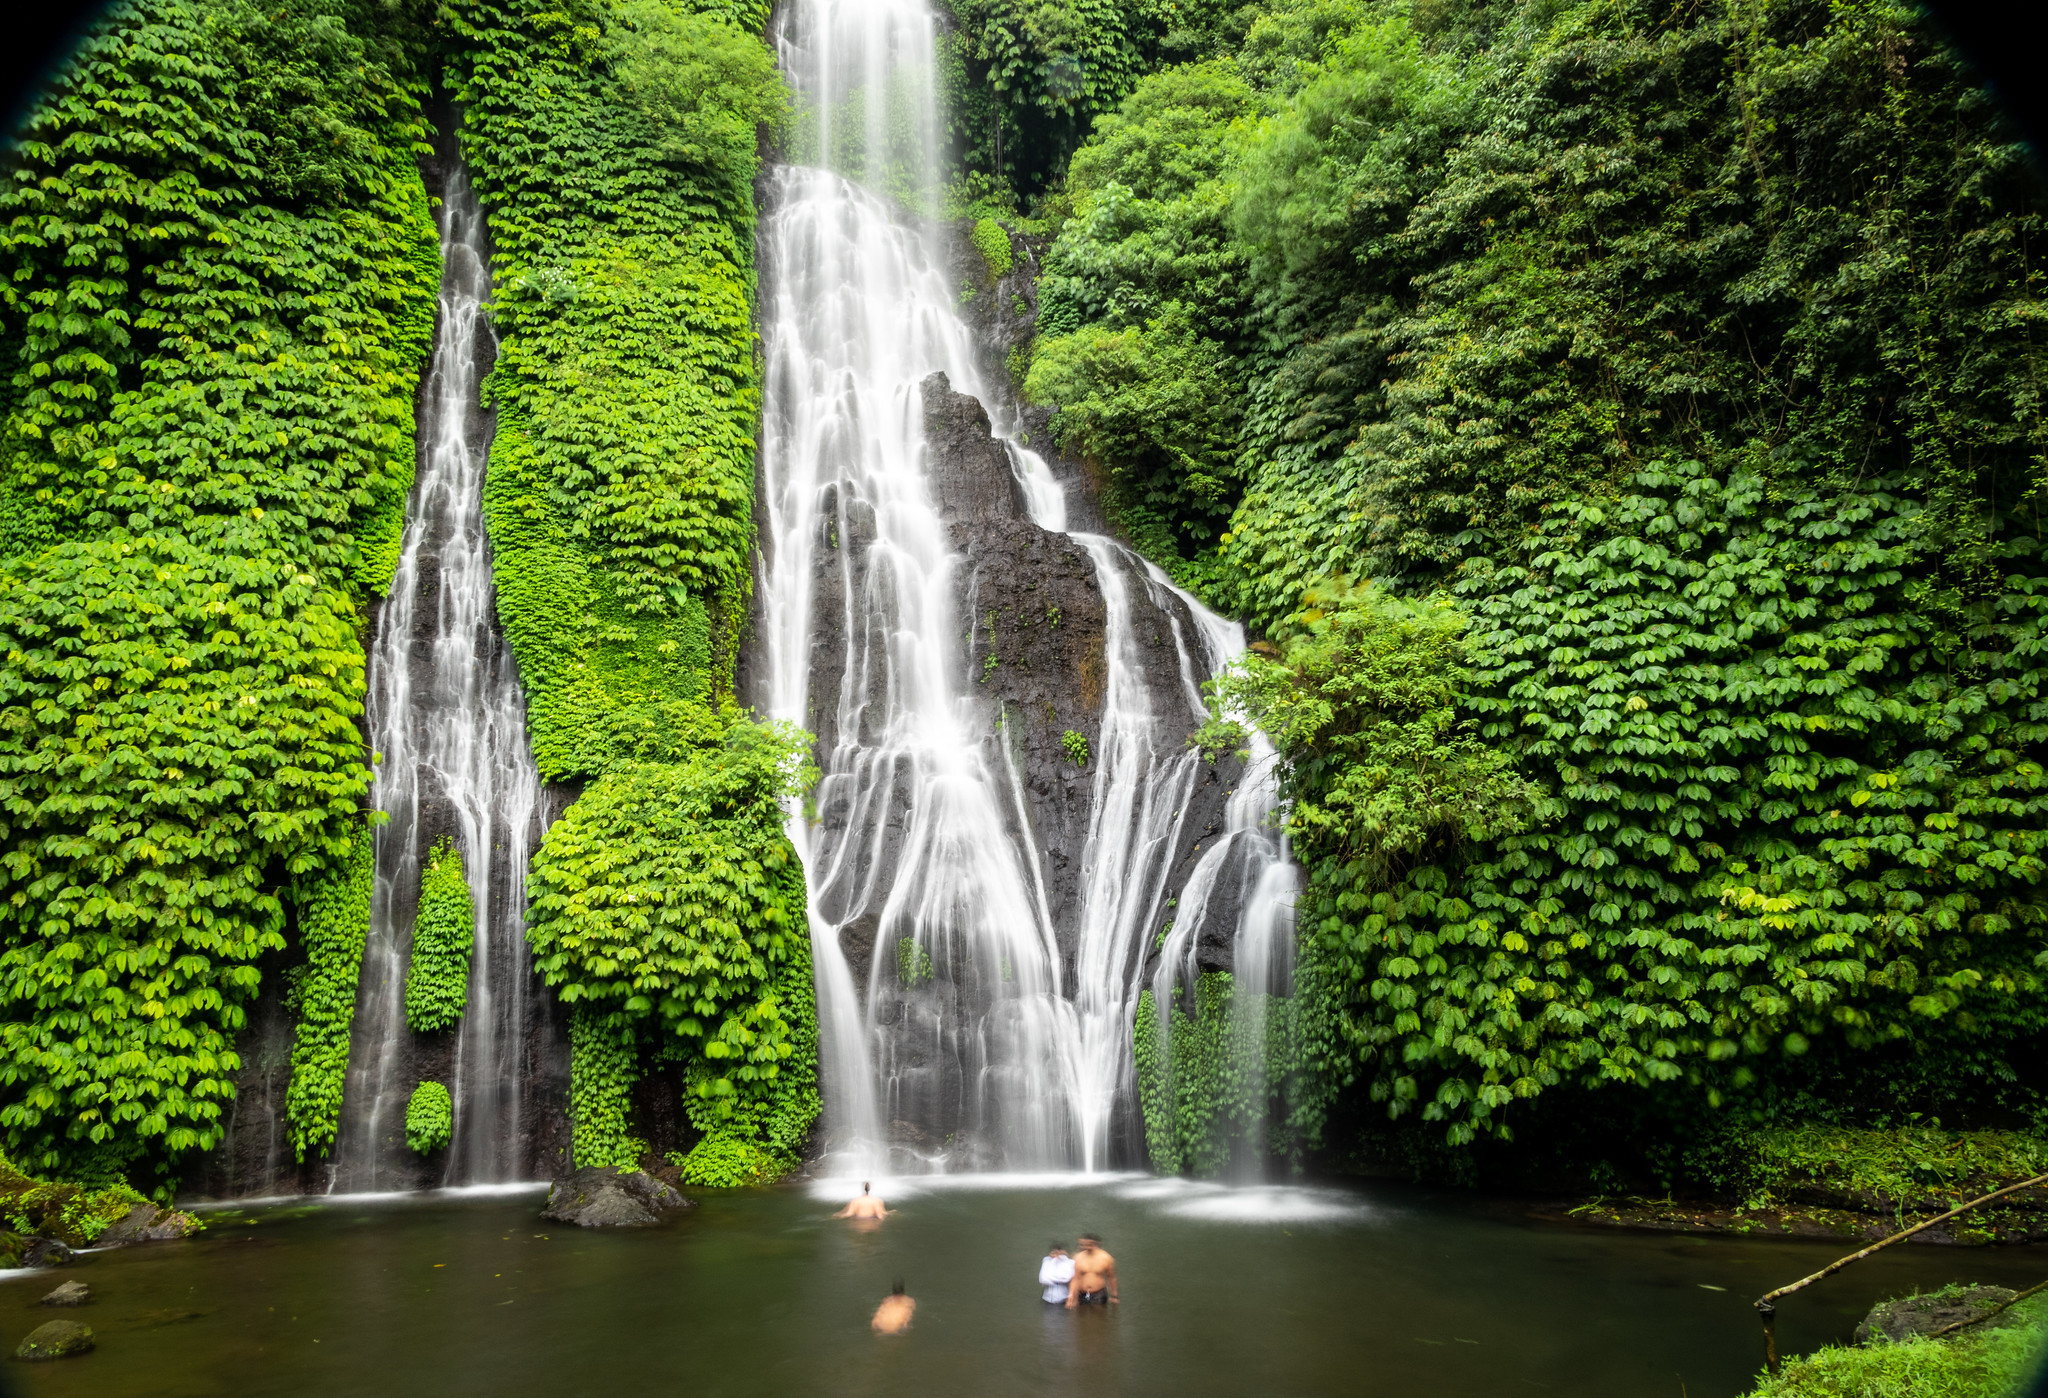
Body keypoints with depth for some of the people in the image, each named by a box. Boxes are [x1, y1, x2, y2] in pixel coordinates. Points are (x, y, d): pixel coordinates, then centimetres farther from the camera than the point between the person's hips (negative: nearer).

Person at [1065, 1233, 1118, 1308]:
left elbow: (1111, 1278, 2)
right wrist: (1071, 1295, -13)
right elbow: (1076, 1279, -4)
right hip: (1082, 1295, 2)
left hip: (1099, 1296, -2)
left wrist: (1114, 1295, 8)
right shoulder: (1078, 1258, -7)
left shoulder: (1105, 1258, -9)